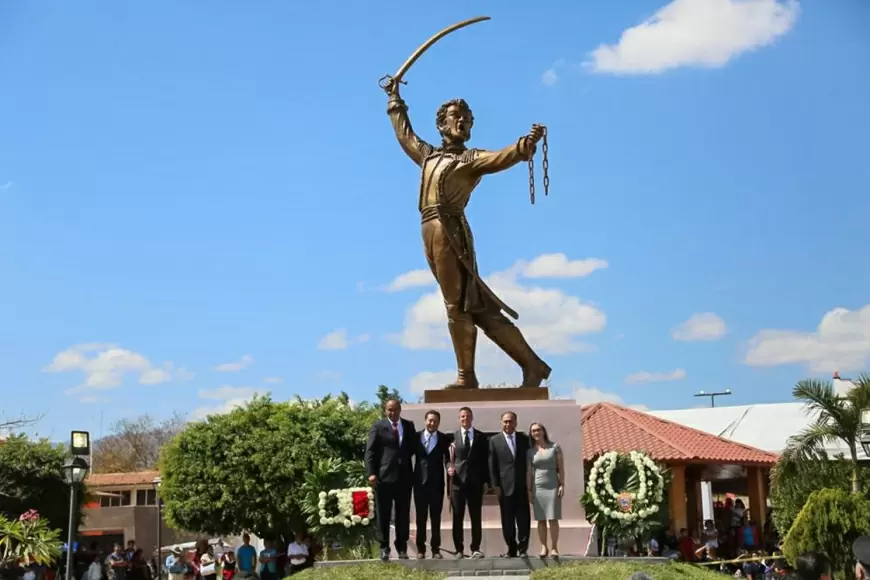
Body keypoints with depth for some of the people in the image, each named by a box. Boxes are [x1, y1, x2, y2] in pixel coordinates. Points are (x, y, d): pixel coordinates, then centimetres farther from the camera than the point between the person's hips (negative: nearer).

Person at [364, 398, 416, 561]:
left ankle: (402, 548, 15)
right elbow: (370, 451, -4)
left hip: (404, 476, 3)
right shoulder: (378, 427, 1)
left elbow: (414, 446, 21)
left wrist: (406, 457, 4)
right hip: (384, 476, -3)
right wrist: (371, 473, -13)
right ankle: (384, 548, 10)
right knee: (383, 514, 2)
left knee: (403, 514, 7)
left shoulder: (409, 425, 12)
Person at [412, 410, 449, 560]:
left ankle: (436, 549, 9)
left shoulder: (443, 439, 2)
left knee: (436, 517, 4)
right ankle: (420, 549, 12)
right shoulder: (416, 436, 4)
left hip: (436, 482, -1)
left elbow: (447, 458, -1)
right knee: (420, 517, 6)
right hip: (420, 481, 1)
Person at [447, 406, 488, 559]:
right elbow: (447, 457, 9)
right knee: (457, 518, 1)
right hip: (457, 481, 0)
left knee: (476, 518, 2)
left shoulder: (481, 437, 7)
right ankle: (459, 549, 7)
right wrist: (449, 467, -12)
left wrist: (486, 481, 2)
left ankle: (475, 549, 8)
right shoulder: (452, 436, 6)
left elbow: (485, 460, 7)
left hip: (475, 483, 1)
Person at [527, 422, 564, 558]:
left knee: (553, 519, -4)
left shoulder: (554, 447, 3)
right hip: (537, 488, 2)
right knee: (541, 519, 1)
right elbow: (529, 472, 7)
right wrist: (529, 490, 2)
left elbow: (561, 467, 2)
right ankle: (544, 548, 2)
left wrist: (562, 484, -6)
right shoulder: (531, 451, 7)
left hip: (552, 486, -2)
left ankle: (554, 548, -3)